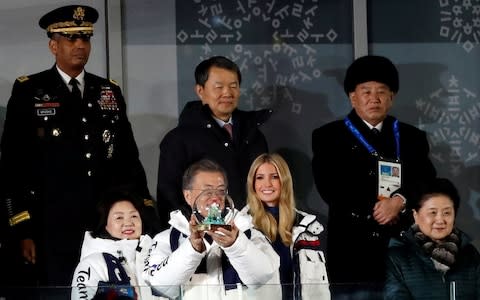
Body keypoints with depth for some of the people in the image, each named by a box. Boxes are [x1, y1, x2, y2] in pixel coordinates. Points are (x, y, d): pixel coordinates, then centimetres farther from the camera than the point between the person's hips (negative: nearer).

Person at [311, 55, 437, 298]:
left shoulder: (411, 137, 15)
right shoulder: (329, 136, 7)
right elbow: (330, 188, -4)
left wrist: (400, 202, -15)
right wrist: (375, 212, -8)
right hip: (352, 254, -2)